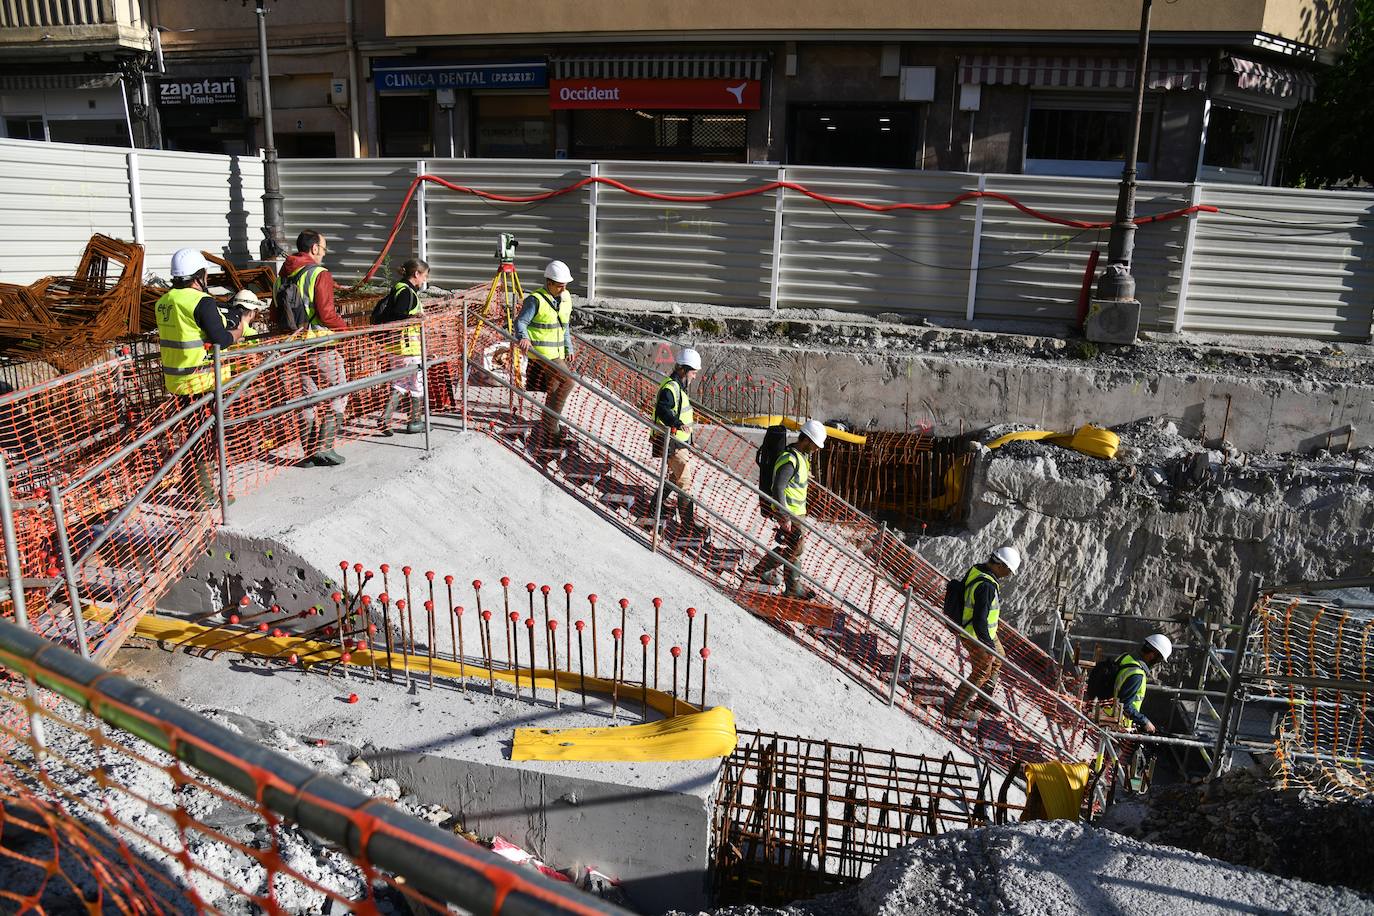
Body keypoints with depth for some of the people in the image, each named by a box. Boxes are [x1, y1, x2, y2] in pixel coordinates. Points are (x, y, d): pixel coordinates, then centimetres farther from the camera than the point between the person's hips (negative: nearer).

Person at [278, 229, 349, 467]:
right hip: (321, 345, -7)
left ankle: (309, 452, 16)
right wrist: (346, 328, -4)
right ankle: (324, 447, -2)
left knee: (307, 398, 13)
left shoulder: (283, 275, 10)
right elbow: (326, 314, -19)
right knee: (338, 394, 5)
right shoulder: (319, 274, -13)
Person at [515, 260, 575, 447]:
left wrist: (568, 348, 16)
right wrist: (523, 337, -35)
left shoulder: (566, 298, 10)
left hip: (557, 353, 8)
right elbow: (521, 322, -15)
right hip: (541, 352, -8)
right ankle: (551, 425, -12)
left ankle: (549, 428, 30)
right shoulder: (536, 300, -13)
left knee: (554, 390, 15)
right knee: (566, 381, -20)